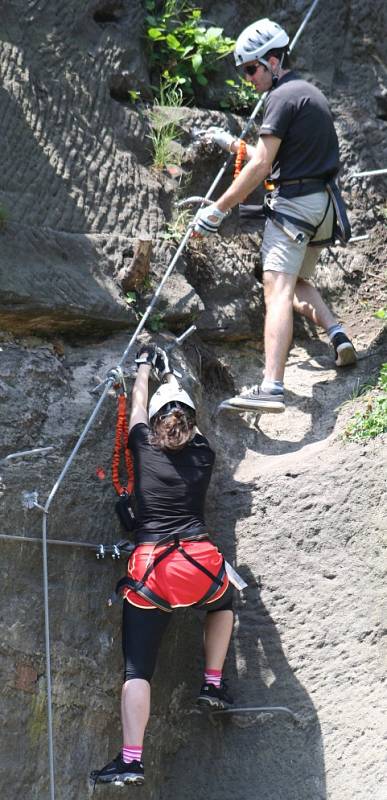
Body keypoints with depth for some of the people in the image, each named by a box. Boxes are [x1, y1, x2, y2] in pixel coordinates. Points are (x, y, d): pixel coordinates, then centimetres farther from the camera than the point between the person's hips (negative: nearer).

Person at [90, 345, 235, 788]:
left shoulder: (143, 449, 9)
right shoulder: (202, 454, 12)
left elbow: (138, 405, 28)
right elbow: (186, 415, 32)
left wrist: (145, 366, 46)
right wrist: (168, 372, 47)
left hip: (149, 568, -1)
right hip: (199, 564, 1)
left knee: (137, 667, -1)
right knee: (222, 602, 36)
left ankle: (131, 759, -11)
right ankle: (213, 684, 28)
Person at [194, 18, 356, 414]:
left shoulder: (283, 97, -11)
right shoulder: (310, 93, 19)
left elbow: (261, 166, -16)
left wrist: (217, 210, -13)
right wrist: (230, 143, 24)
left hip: (293, 203, -10)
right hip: (322, 205, 10)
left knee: (278, 289, -19)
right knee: (299, 282, 26)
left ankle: (271, 388, -31)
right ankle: (338, 335, 6)